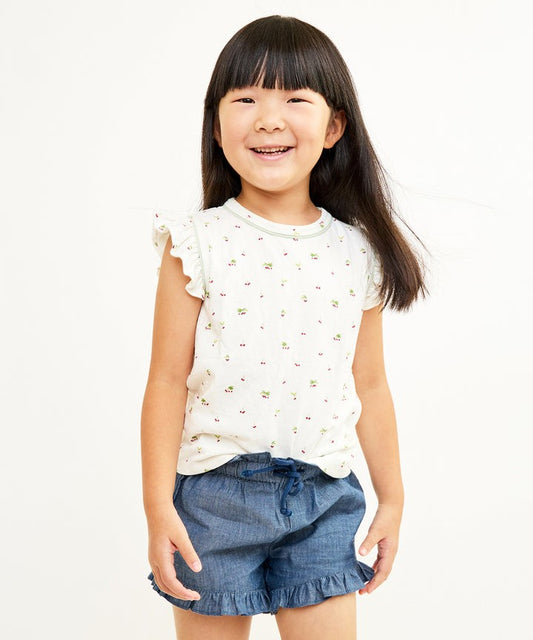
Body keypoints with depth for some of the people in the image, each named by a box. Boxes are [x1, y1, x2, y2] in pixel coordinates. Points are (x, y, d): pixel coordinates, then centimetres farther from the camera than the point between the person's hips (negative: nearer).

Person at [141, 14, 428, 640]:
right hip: (215, 494, -2)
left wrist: (392, 497, 14)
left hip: (324, 499, 2)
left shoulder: (357, 252, 0)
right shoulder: (197, 243, -8)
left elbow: (369, 385, 8)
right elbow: (168, 381, -6)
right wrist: (158, 507, -7)